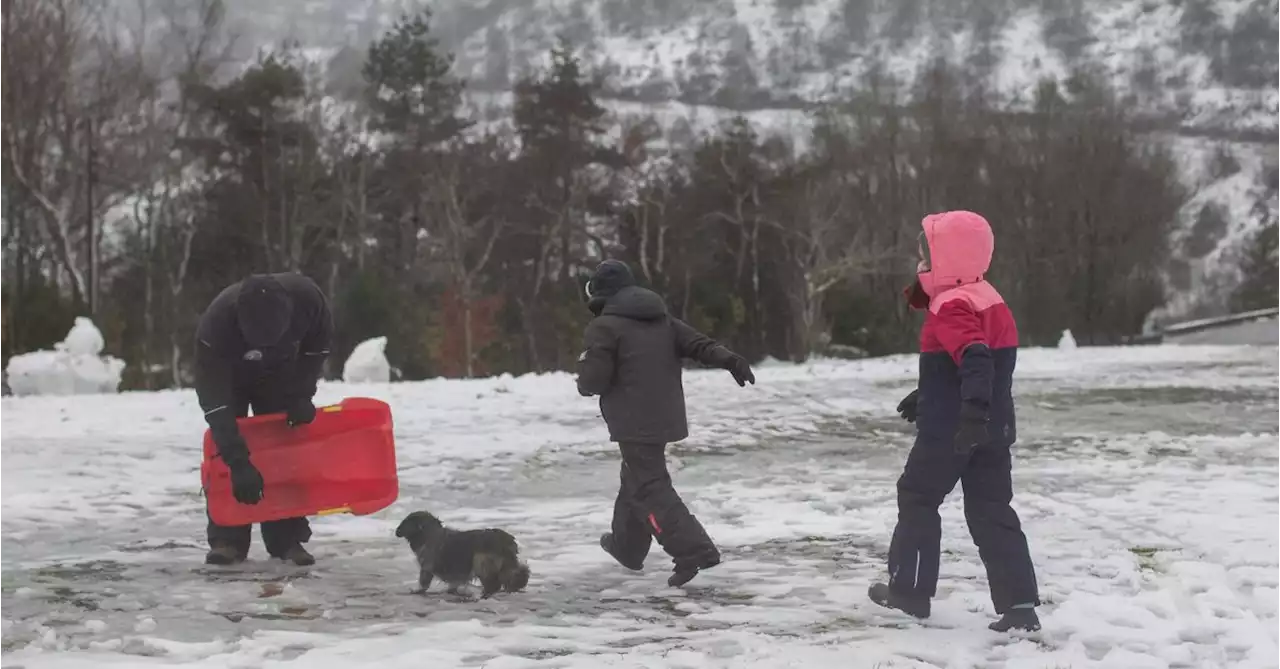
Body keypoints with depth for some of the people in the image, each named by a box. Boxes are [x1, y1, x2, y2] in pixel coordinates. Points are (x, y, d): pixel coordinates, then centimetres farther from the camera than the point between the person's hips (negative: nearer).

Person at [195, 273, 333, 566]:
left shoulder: (308, 298, -39)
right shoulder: (216, 322, -45)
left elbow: (318, 347, -14)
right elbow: (215, 400, -41)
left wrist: (301, 395, -21)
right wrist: (239, 463, -46)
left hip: (280, 378, 2)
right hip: (226, 376, -2)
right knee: (224, 446, -12)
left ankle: (287, 538, 0)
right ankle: (226, 539, -5)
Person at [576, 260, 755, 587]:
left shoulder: (604, 327, -9)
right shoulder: (661, 319, 14)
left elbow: (595, 379, -13)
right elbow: (696, 342, 2)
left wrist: (583, 378, 9)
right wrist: (729, 360, -10)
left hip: (634, 423, -8)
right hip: (664, 417, 8)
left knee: (649, 487, -8)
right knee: (636, 477, 24)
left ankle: (694, 550, -21)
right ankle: (627, 546, 37)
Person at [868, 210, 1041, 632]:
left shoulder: (952, 307, -17)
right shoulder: (989, 301, 15)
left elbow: (975, 361, -34)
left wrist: (973, 411, -46)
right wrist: (926, 397, 36)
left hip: (950, 430, -8)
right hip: (994, 430, 8)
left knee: (917, 498, 11)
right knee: (992, 512, 6)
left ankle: (910, 590, 17)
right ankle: (1020, 605, -2)